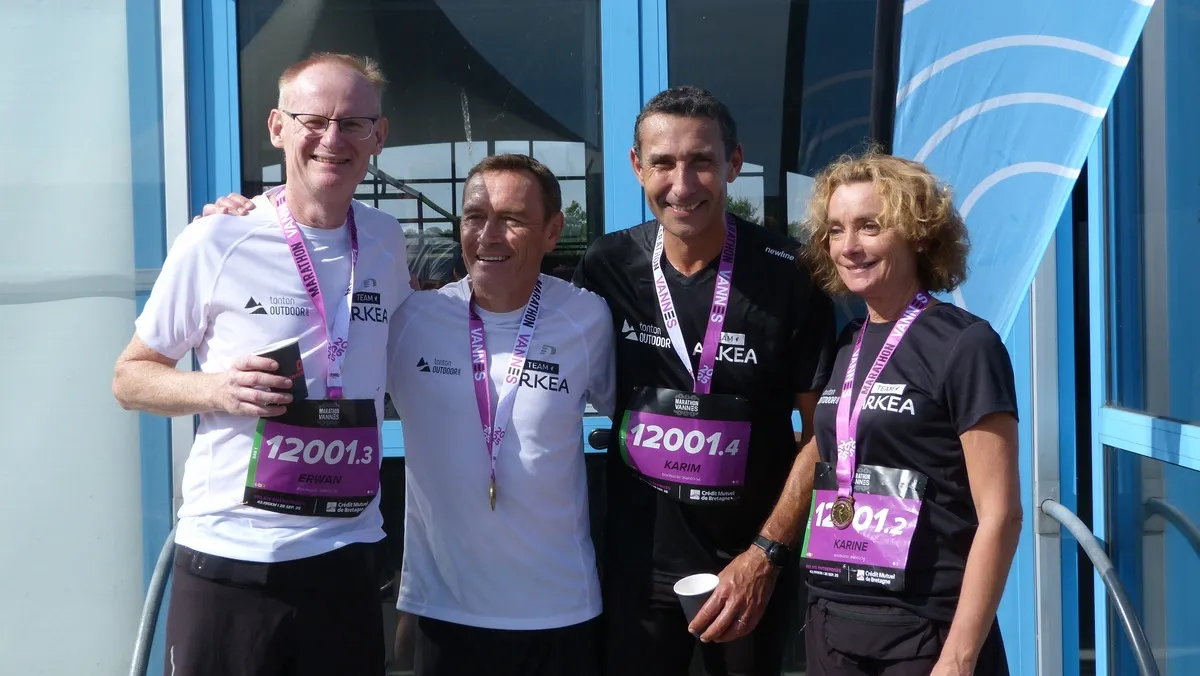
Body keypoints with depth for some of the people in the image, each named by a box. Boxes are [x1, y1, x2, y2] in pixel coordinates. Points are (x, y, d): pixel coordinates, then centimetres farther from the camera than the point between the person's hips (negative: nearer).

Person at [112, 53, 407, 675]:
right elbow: (130, 377, 2)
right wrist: (217, 389, -15)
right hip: (230, 561, -3)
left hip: (347, 558, 3)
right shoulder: (216, 241, -7)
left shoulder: (385, 242, 6)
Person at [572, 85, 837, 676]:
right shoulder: (607, 268, -5)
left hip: (750, 561, -2)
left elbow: (824, 433, -7)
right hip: (635, 559, 2)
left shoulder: (788, 276, -13)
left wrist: (766, 554, -11)